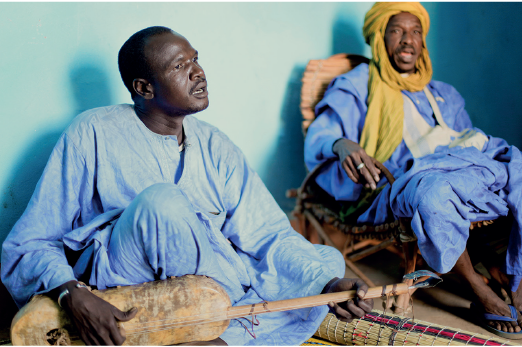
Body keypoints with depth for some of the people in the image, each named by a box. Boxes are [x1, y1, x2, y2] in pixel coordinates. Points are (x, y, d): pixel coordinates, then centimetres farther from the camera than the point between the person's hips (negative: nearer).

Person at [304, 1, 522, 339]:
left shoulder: (445, 95, 32)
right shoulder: (356, 88, 15)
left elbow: (469, 141, 30)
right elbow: (316, 140, 1)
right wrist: (342, 144, -24)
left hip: (463, 171, 5)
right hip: (400, 182, -5)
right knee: (434, 192, -39)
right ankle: (481, 293, -20)